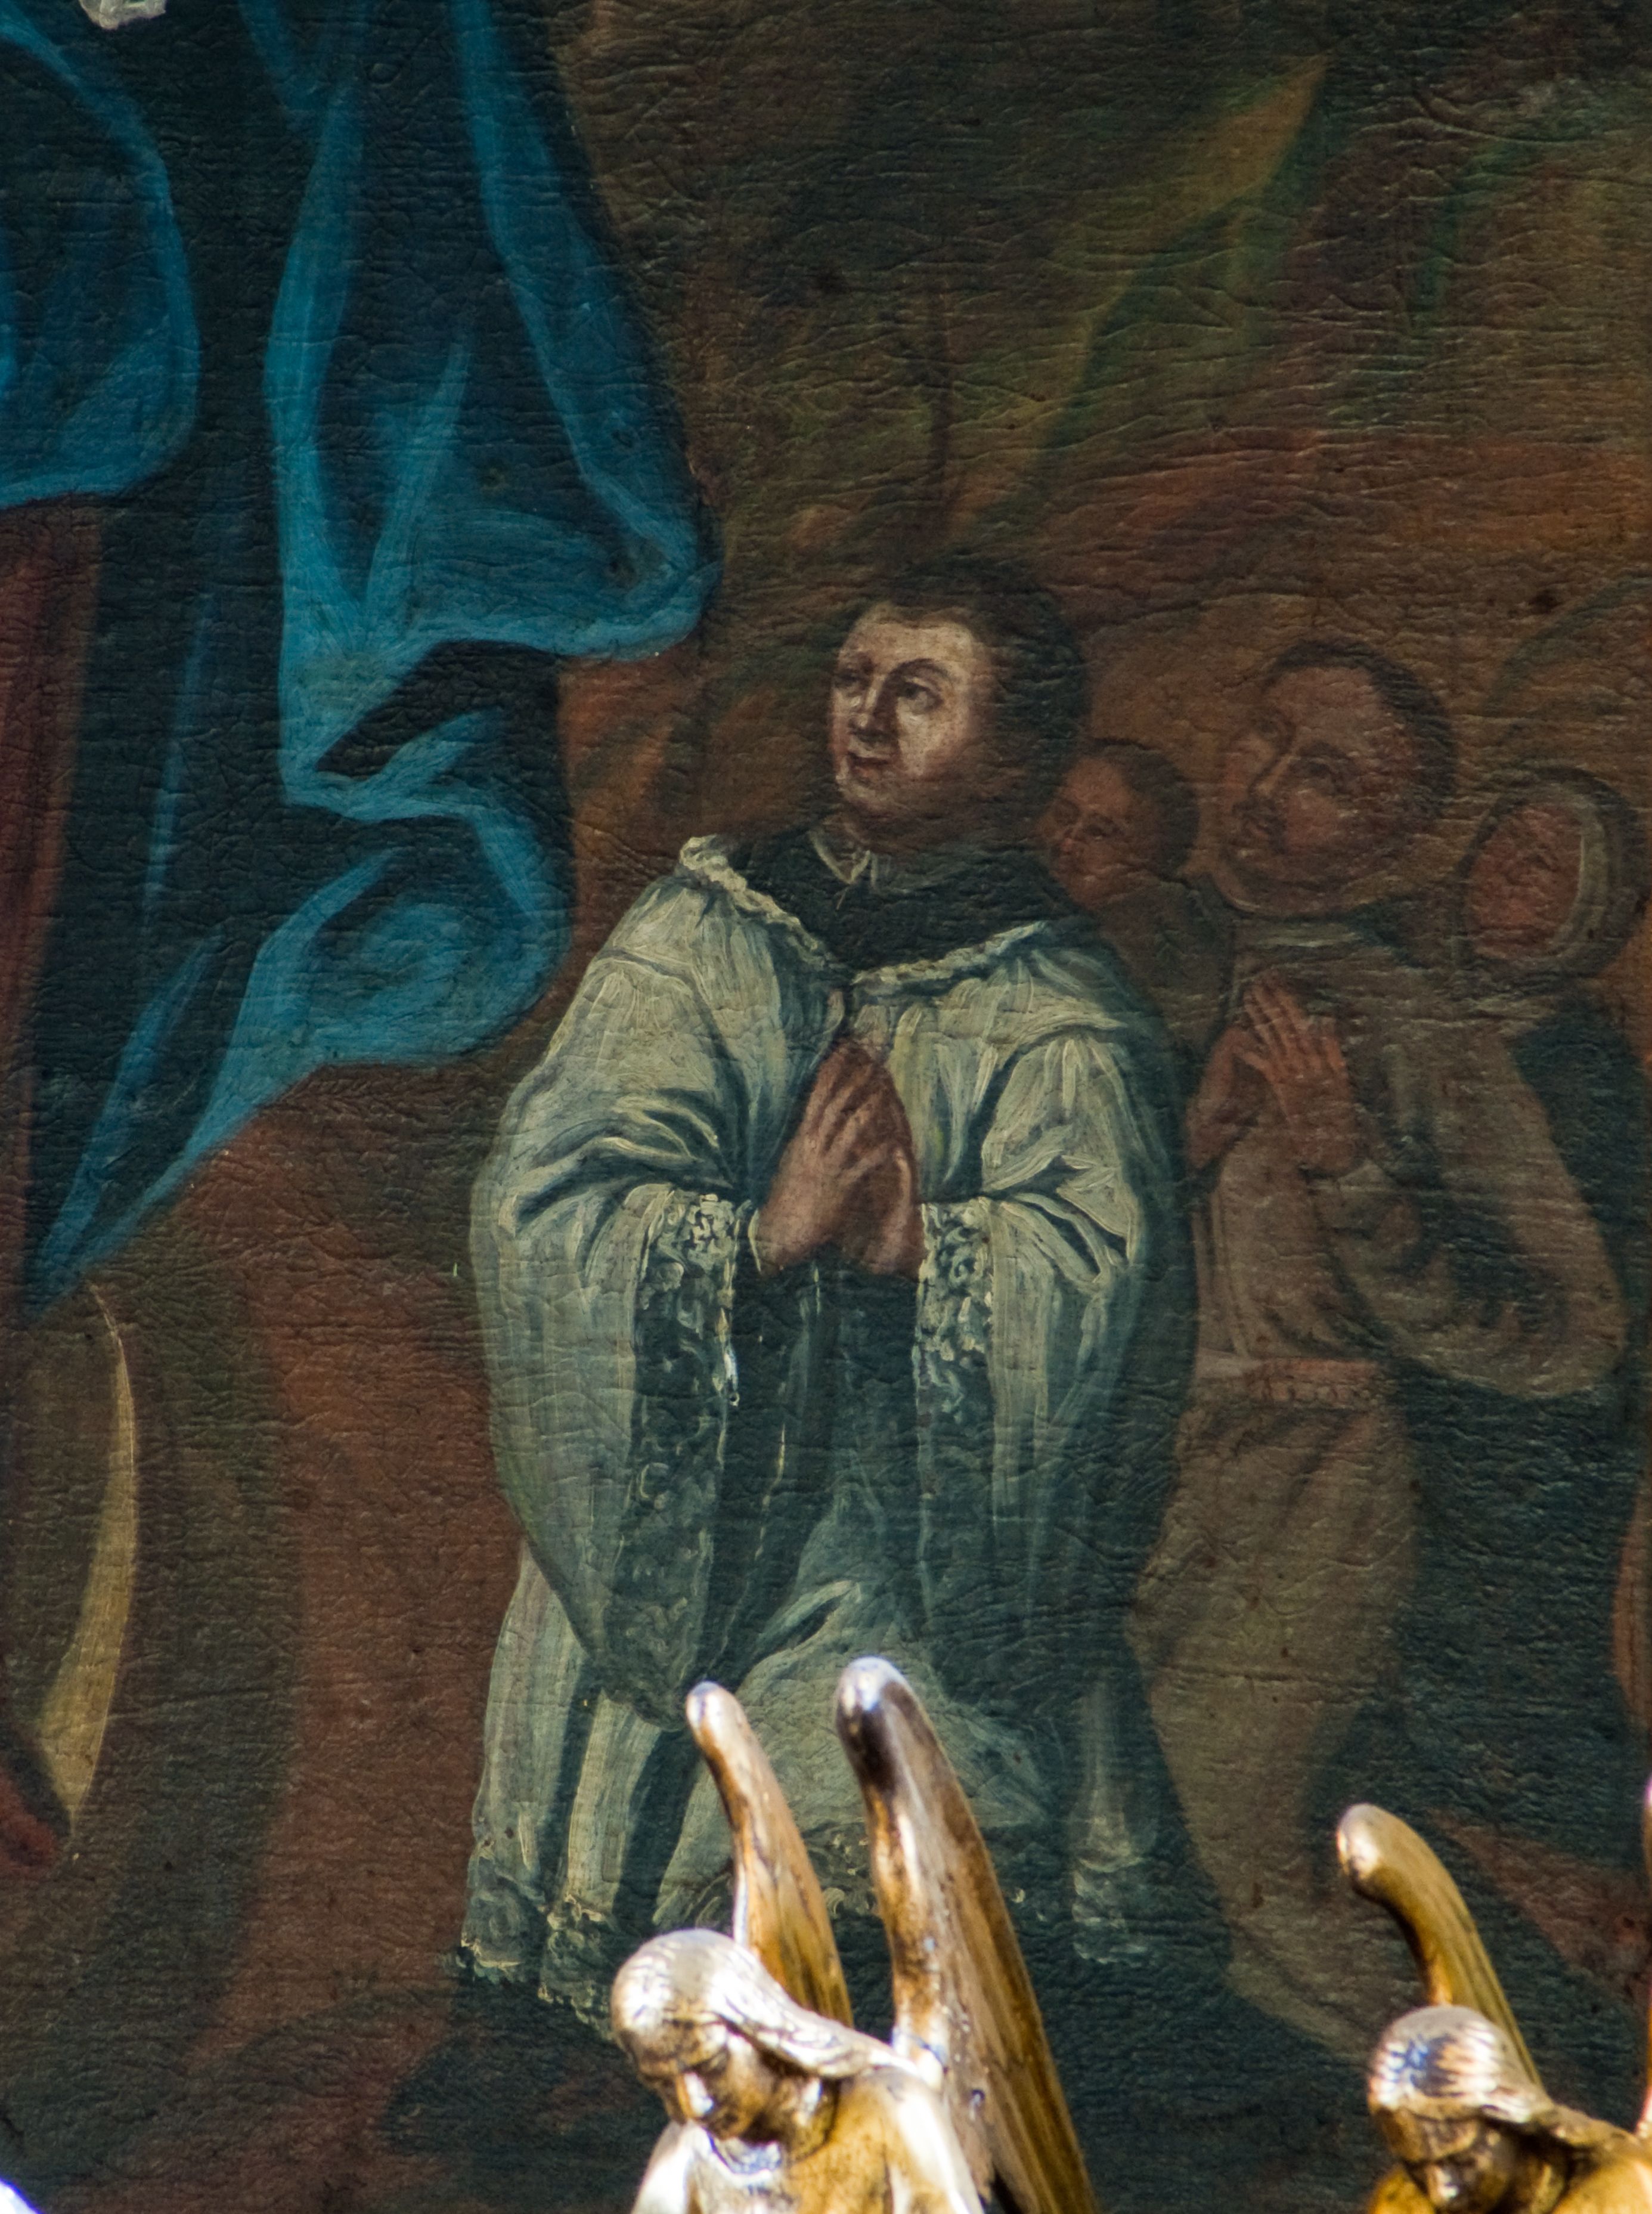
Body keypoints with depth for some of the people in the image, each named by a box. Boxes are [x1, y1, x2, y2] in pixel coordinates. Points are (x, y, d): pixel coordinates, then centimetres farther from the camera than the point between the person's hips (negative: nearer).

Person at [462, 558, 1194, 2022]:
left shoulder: (1057, 1022, 5)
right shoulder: (697, 942, 10)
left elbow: (1101, 1276, -12)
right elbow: (540, 1203, -4)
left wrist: (920, 1250, -21)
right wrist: (758, 1235, -15)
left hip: (924, 1575, -1)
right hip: (656, 1545, 1)